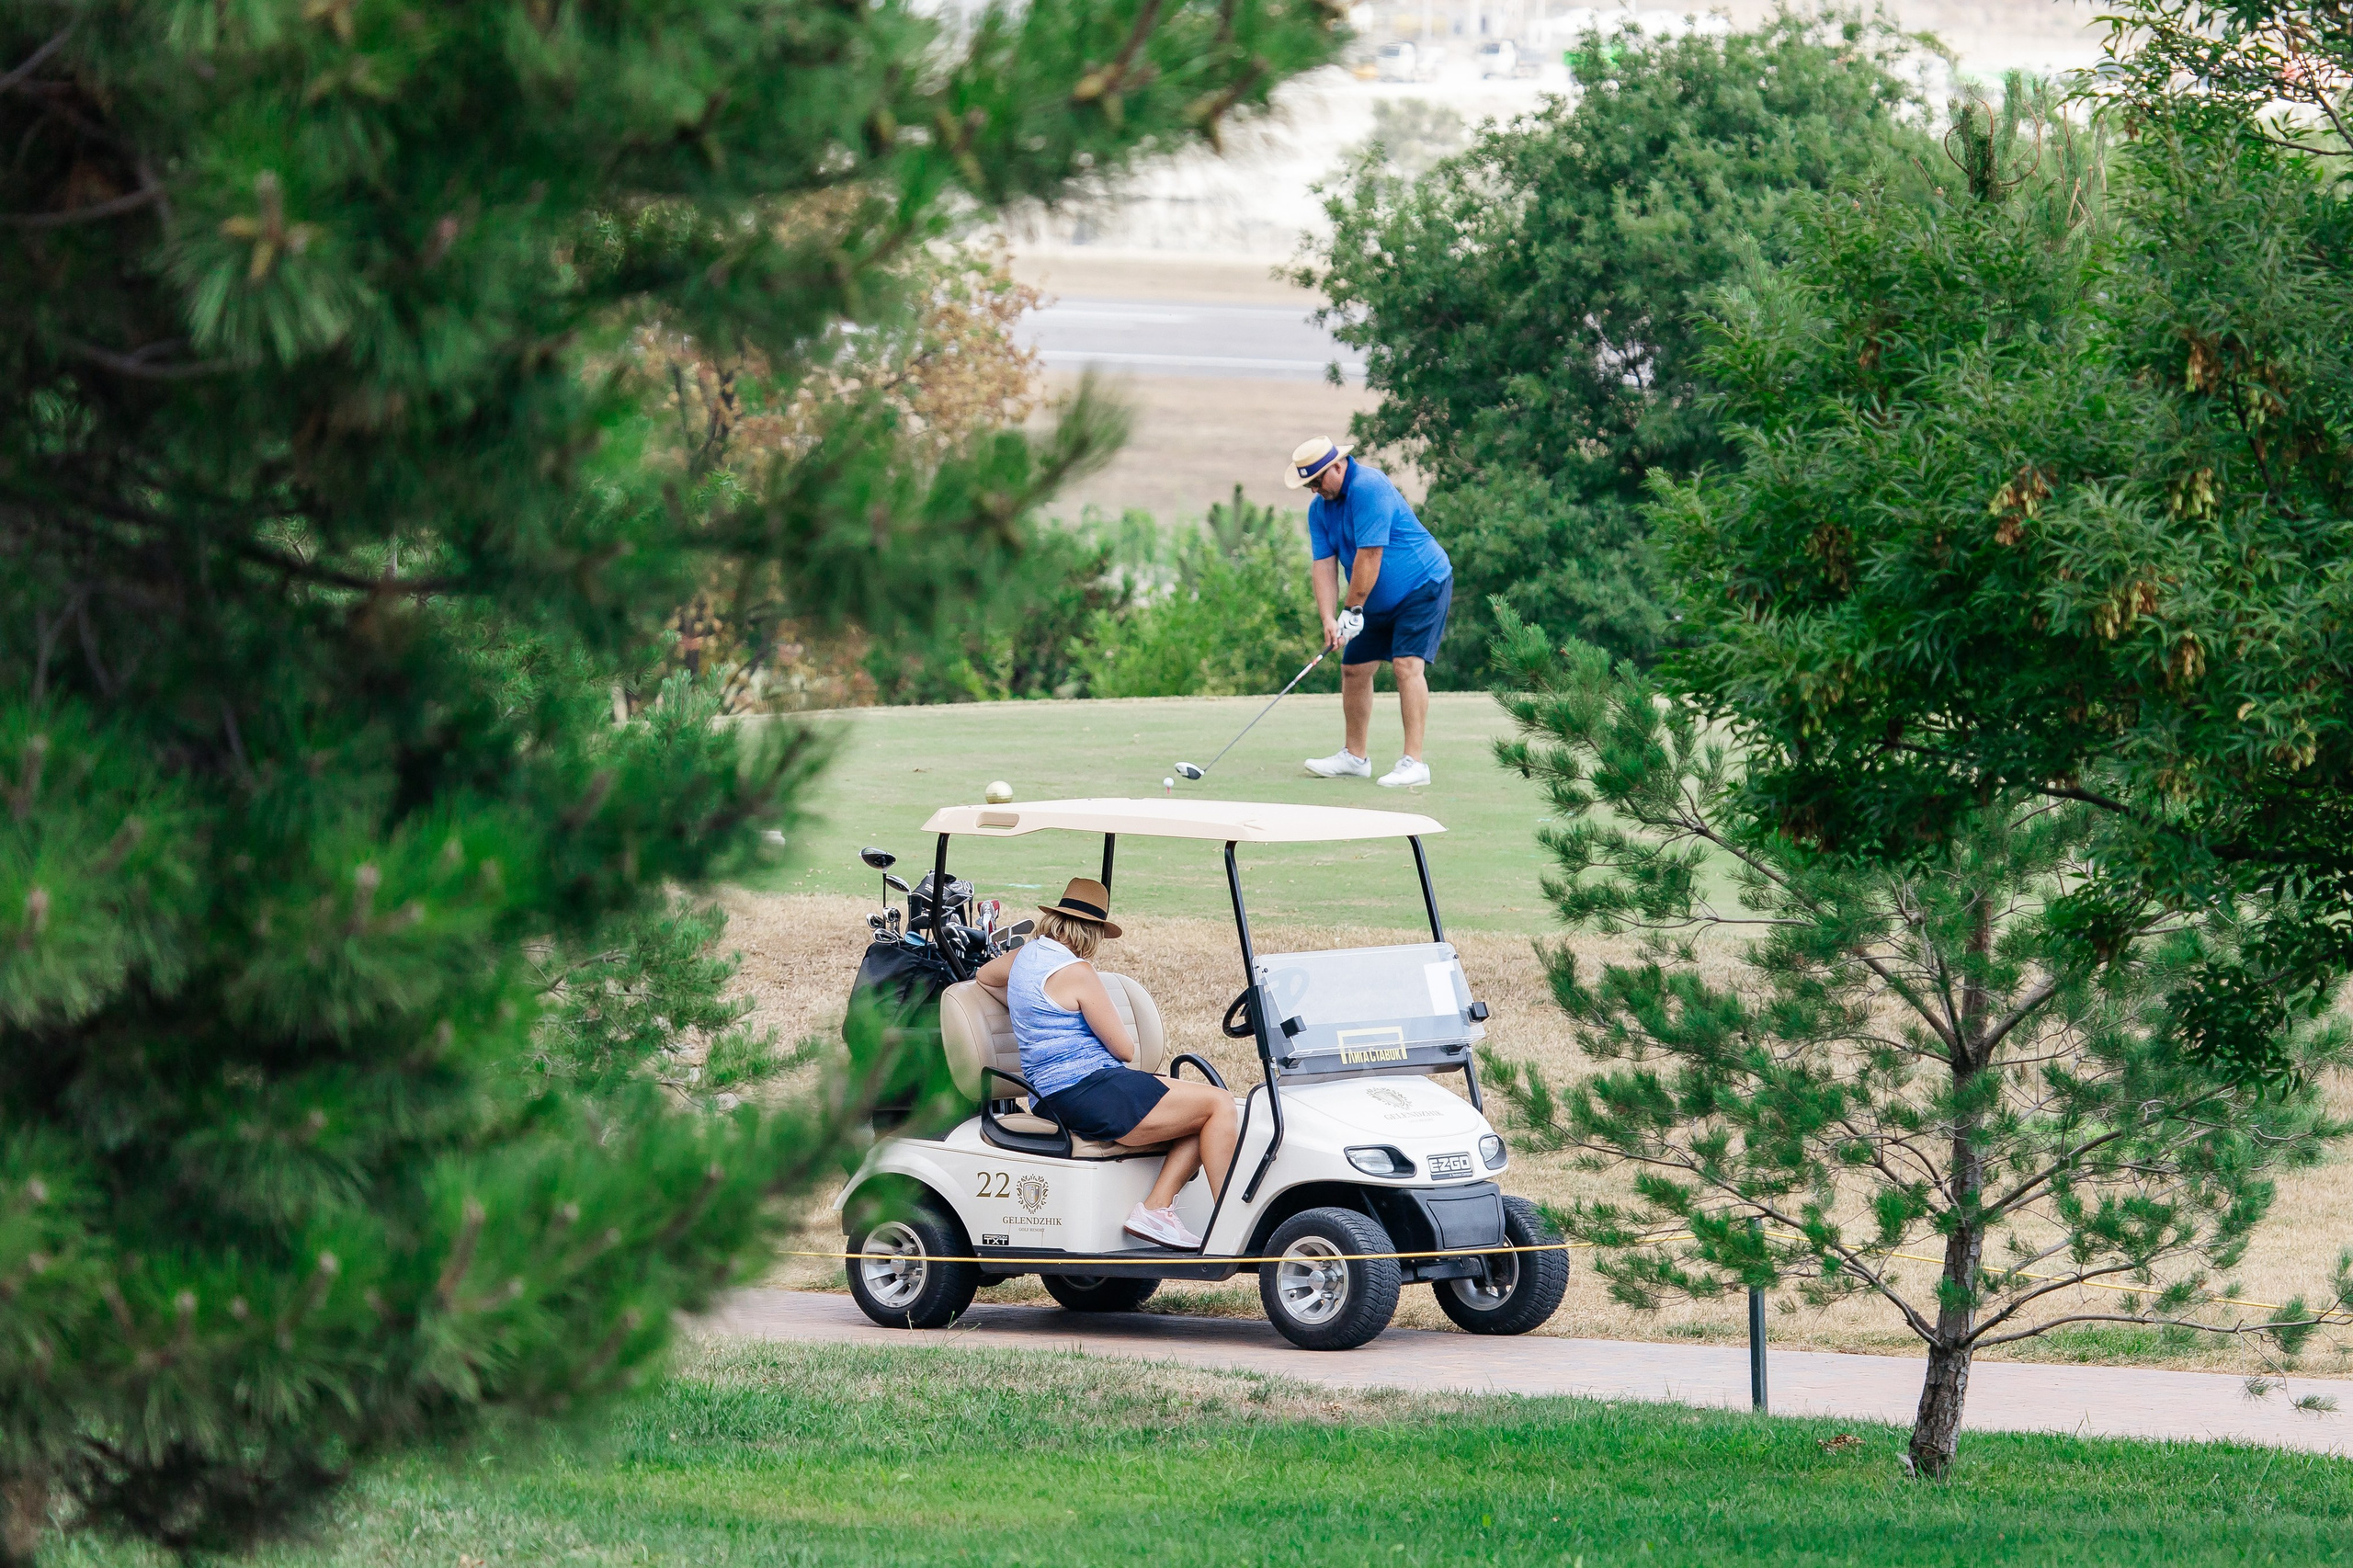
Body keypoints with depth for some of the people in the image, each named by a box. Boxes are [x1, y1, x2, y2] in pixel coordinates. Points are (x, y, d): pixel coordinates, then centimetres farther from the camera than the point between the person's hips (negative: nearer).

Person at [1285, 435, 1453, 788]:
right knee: (1354, 668, 8)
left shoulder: (1369, 488, -26)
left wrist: (1352, 610, -19)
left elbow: (1369, 556, -27)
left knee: (1407, 664, -21)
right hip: (1379, 602, 9)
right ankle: (1355, 756, 22)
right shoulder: (1319, 508, 1)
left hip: (1423, 584, -9)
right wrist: (1329, 619, -17)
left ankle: (1414, 762, -25)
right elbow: (1324, 565, -4)